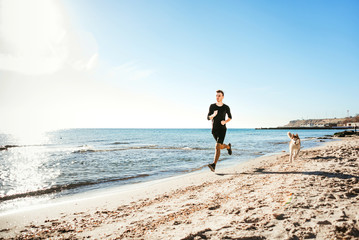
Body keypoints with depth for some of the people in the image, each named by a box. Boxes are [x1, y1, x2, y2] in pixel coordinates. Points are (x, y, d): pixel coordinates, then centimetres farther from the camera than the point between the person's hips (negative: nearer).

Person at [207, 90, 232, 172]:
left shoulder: (226, 107, -1)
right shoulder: (212, 106, 1)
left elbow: (230, 117, 15)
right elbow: (208, 118, -1)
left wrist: (225, 121, -8)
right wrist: (213, 115, -24)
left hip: (222, 129, -3)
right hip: (214, 130, 3)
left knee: (217, 146, -20)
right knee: (220, 146, 18)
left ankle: (213, 165, -22)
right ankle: (228, 146, 53)